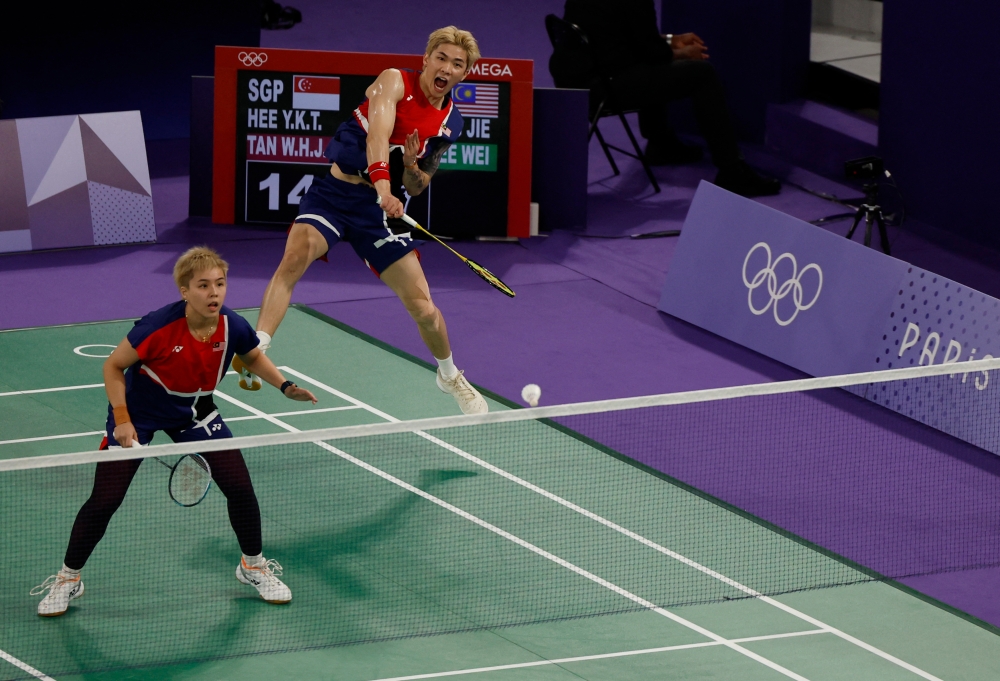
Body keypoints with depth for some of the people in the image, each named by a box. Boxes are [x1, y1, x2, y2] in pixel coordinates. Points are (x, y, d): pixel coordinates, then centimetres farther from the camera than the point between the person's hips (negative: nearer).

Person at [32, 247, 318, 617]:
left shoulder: (233, 328, -20)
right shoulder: (159, 327, -33)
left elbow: (254, 357, 6)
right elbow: (114, 366, -18)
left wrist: (285, 386, -10)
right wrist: (122, 419, -24)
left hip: (194, 413, 4)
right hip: (138, 415, -4)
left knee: (240, 486, -6)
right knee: (104, 500, -6)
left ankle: (253, 565, 21)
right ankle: (68, 579, 15)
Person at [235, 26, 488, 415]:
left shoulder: (450, 122, 7)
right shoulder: (395, 81, -7)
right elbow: (377, 135, -25)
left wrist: (412, 168, -10)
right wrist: (383, 185, -42)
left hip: (381, 207, 4)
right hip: (334, 192, -4)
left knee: (423, 308, 1)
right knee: (297, 254, -33)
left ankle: (450, 376, 31)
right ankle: (253, 352, -38)